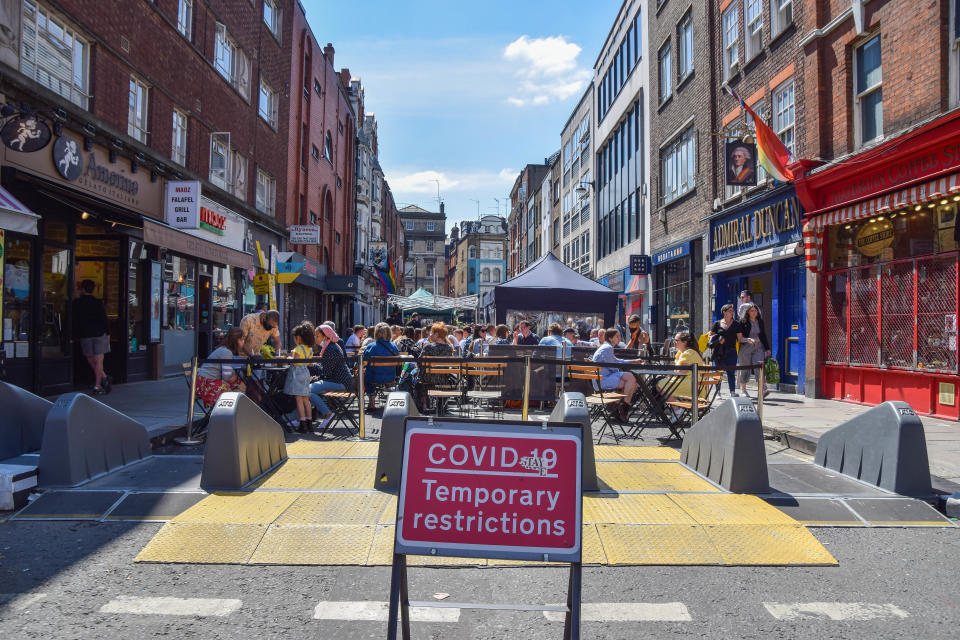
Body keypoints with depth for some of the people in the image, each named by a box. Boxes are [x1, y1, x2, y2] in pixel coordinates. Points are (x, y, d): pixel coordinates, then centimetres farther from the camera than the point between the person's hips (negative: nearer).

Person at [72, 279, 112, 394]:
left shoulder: (76, 303, 0)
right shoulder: (98, 302, -3)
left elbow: (74, 321, 3)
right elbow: (104, 319, -4)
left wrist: (75, 335, 10)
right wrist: (107, 333, 4)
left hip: (85, 335, 0)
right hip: (99, 334, 0)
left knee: (91, 361, 15)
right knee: (99, 361, -1)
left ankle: (104, 378, 8)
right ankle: (97, 386, -6)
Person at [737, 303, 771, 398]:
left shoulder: (760, 321, 11)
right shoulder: (743, 322, -2)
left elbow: (763, 336, 17)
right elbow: (739, 337, -6)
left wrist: (767, 348, 14)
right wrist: (748, 339, -24)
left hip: (759, 347, 2)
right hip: (745, 347, -2)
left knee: (759, 366, -14)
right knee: (745, 369, 4)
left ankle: (762, 390, -23)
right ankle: (743, 390, 18)